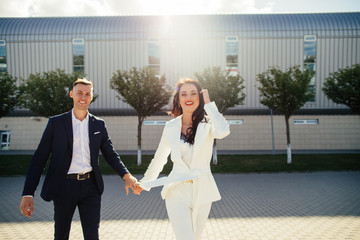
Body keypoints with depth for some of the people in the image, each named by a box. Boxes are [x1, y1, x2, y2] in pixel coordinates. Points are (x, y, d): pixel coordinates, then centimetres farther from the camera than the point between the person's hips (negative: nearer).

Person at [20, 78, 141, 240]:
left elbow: (111, 155, 7)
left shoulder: (99, 125, 5)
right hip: (64, 186, -1)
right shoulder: (56, 123, -1)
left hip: (90, 186, 1)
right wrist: (28, 194, -9)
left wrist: (127, 176, -9)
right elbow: (39, 158, -2)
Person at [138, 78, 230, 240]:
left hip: (202, 192, 0)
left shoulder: (207, 124, -4)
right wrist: (145, 183, 24)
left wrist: (208, 104, -15)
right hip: (177, 191, 0)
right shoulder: (171, 126, 2)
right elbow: (159, 158, 15)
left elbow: (223, 131, -28)